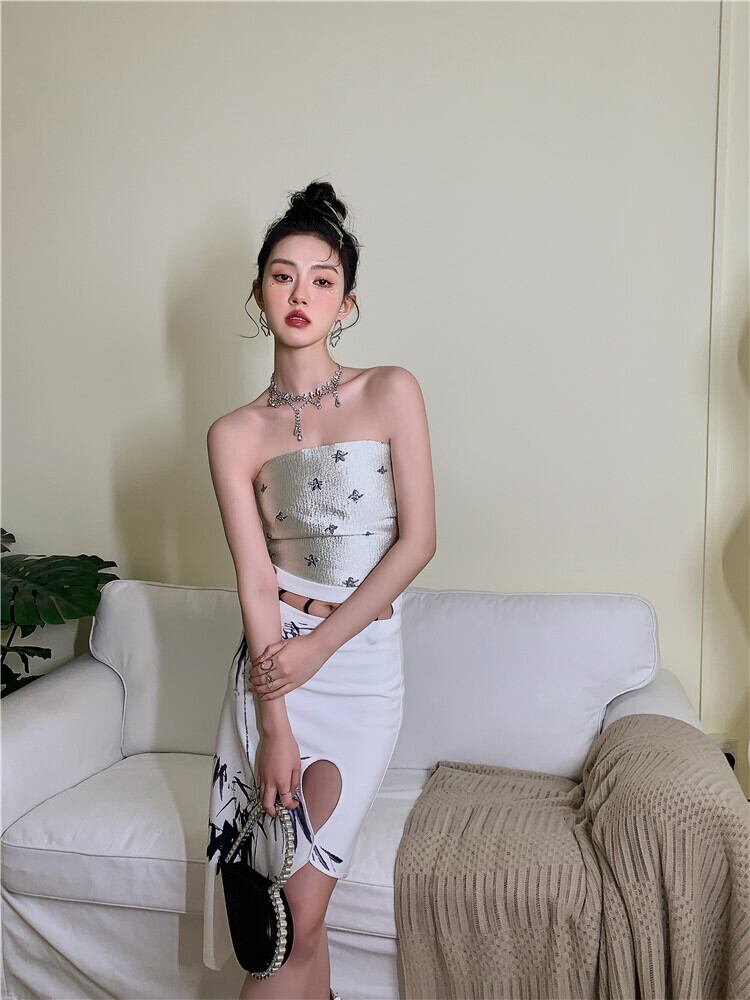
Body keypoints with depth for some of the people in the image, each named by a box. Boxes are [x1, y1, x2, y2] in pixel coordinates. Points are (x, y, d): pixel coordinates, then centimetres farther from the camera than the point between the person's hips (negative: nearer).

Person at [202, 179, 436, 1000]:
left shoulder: (392, 394, -2)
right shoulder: (234, 434, 1)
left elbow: (418, 540, -6)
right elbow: (256, 581, -5)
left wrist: (318, 647, -10)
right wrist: (275, 724, -11)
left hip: (363, 663, 0)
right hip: (273, 663, 1)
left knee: (299, 910, 0)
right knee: (291, 911, 4)